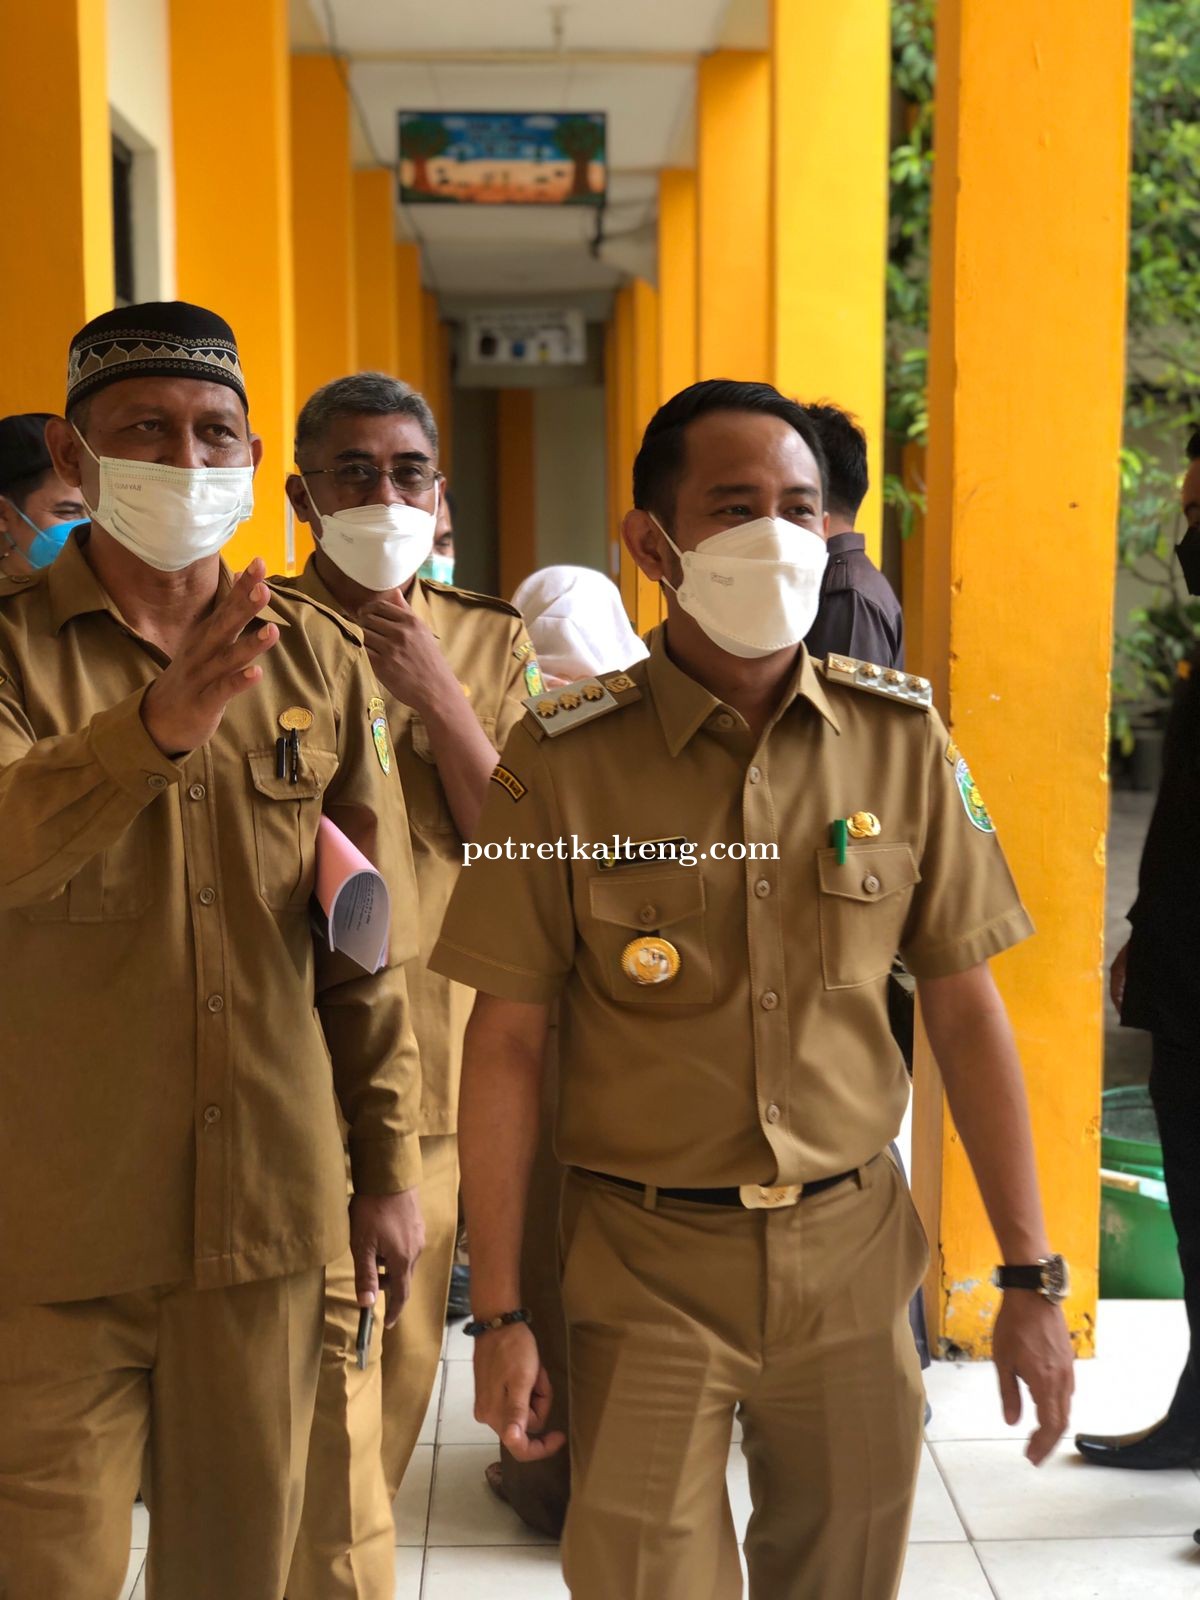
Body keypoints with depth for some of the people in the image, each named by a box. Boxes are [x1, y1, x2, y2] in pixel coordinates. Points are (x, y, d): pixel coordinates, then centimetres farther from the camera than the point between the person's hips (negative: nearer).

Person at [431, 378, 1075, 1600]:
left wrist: (1031, 1278, 2)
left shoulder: (901, 740, -2)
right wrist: (498, 1315, -6)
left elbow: (964, 1010, 2)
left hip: (852, 1256, 3)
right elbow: (506, 1040, -5)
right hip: (646, 1268, -2)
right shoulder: (565, 759, -9)